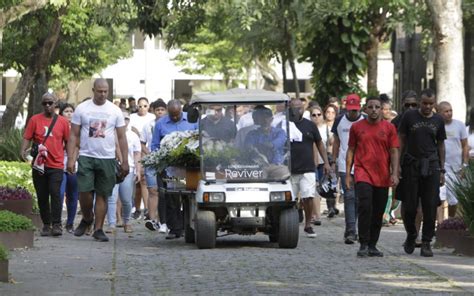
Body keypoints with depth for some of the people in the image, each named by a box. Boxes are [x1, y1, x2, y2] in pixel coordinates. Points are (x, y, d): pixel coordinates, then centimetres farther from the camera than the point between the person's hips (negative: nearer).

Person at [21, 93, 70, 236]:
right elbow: (27, 138, 0)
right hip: (39, 165, 1)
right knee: (42, 196, 5)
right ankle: (46, 225, 14)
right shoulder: (35, 120, 4)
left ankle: (57, 224, -15)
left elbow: (68, 142, 12)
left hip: (56, 164, -1)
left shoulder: (62, 121, 6)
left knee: (55, 192, -15)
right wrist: (23, 150, -18)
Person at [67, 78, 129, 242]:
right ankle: (87, 218, 18)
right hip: (86, 157, -1)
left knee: (102, 195, 3)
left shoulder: (115, 111, 6)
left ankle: (98, 229, 9)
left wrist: (125, 161, 3)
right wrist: (70, 159, -5)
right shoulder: (82, 109, 3)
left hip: (107, 159, 1)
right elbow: (73, 135, 3)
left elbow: (122, 137, 8)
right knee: (85, 192, -9)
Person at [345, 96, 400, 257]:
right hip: (363, 174, -2)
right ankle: (363, 245, -12)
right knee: (365, 207, -16)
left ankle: (372, 245, 16)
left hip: (382, 177, 2)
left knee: (378, 212, 6)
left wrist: (394, 173, -6)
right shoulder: (356, 127, 6)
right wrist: (348, 173, 5)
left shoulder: (389, 128, 6)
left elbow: (394, 152, 4)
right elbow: (351, 150, 11)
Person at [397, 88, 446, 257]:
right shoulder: (409, 116, 2)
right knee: (409, 205, 1)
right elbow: (401, 140, 5)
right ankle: (411, 235, 24)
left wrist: (441, 170, 9)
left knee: (430, 206, -3)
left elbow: (441, 145, 13)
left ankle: (426, 243, 3)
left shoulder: (438, 120, 8)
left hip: (431, 167, 1)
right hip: (411, 165, -1)